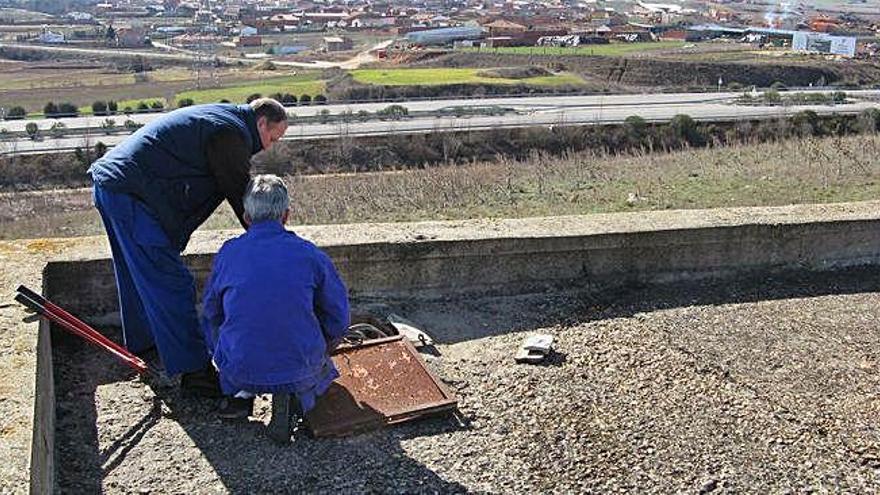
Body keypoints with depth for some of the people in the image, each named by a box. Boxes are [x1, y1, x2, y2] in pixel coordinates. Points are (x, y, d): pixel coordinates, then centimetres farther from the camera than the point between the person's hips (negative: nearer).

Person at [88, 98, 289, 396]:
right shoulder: (232, 133, -11)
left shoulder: (217, 116, 21)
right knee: (172, 285, -8)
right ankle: (193, 370, -4)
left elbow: (237, 185, 26)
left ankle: (140, 341, 42)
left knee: (137, 275, 25)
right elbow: (241, 195, -10)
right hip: (134, 196, -11)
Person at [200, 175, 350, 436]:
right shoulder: (309, 254, -5)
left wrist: (221, 356, 31)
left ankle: (239, 394, 11)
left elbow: (211, 315, 12)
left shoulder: (227, 253, -1)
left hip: (239, 371, 2)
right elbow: (338, 318, 2)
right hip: (300, 370, -2)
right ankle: (297, 393, 2)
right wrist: (317, 354, 22)